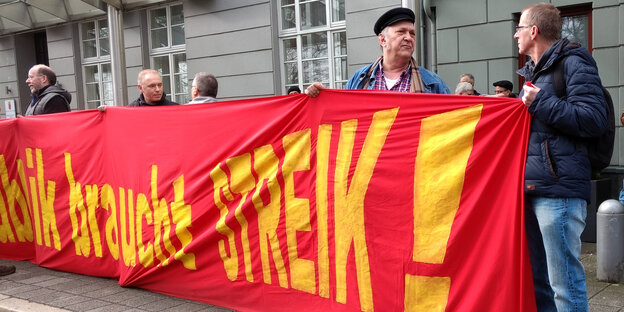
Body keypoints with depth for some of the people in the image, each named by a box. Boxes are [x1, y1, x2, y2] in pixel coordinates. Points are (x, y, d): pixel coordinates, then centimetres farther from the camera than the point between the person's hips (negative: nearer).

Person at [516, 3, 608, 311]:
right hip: (530, 187, 9)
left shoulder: (573, 63, -4)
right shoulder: (533, 70, 22)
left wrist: (539, 102, -14)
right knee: (536, 279, 15)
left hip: (558, 189, -9)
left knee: (564, 282, -5)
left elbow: (593, 120, -16)